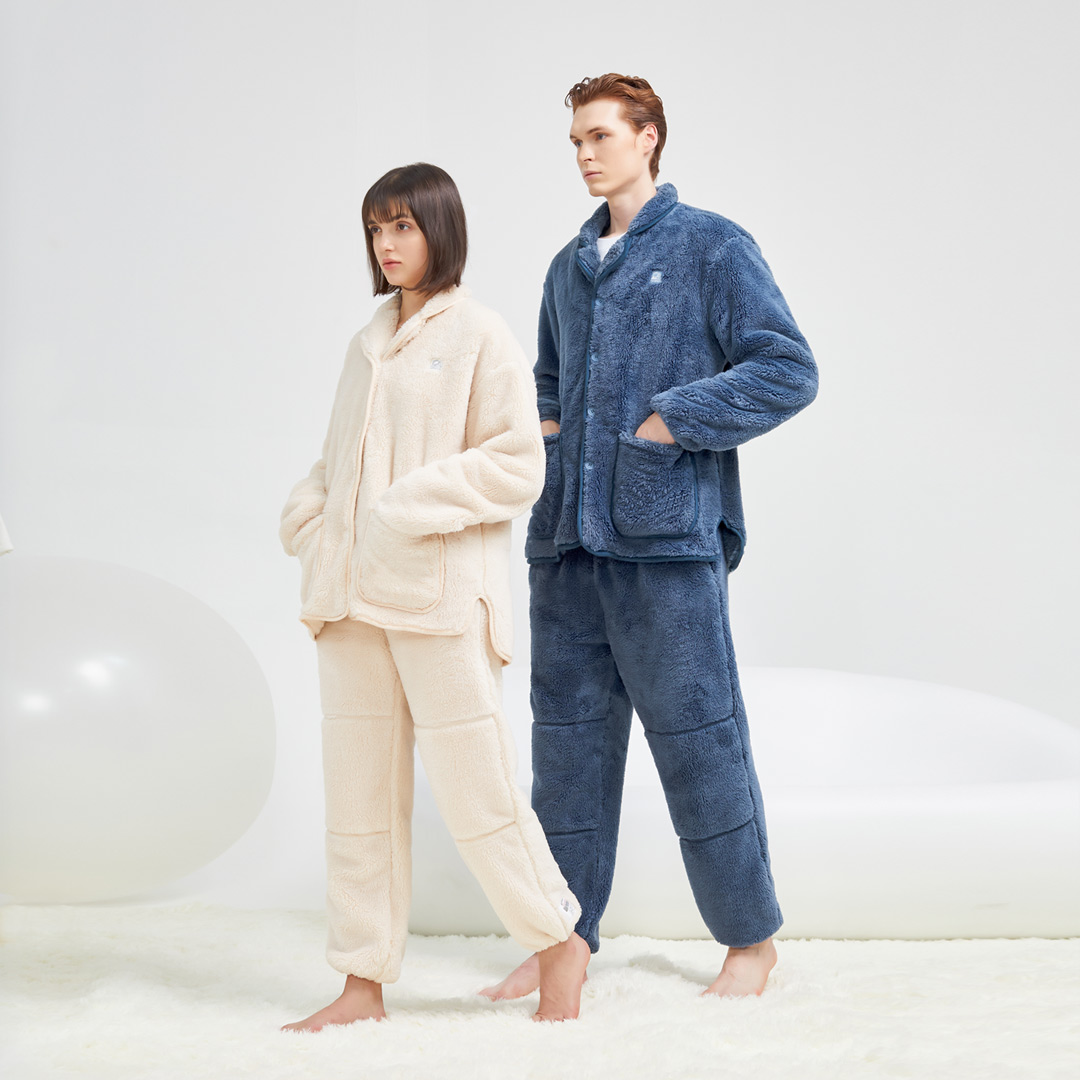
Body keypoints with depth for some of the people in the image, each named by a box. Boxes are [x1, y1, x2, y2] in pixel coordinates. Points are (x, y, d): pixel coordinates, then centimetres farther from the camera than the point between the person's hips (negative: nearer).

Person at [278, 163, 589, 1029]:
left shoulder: (480, 337, -3)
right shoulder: (367, 345, 17)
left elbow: (518, 467, -9)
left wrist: (411, 507, -16)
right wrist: (308, 514, 4)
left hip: (439, 592, -6)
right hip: (354, 594, 7)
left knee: (472, 782, -4)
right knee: (359, 790, 8)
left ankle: (558, 942, 16)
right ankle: (365, 981, 16)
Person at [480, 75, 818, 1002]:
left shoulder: (712, 248, 0)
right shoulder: (569, 268, 18)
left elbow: (788, 372, -8)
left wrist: (665, 424, -11)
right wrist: (543, 432, 10)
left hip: (667, 536, -6)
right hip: (569, 538, 6)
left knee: (696, 735, -1)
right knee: (569, 733, 8)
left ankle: (751, 937, 12)